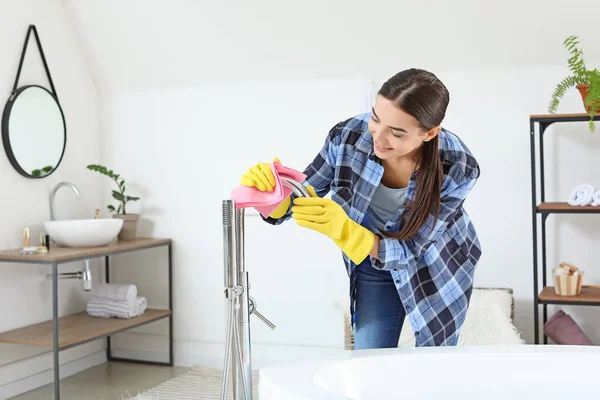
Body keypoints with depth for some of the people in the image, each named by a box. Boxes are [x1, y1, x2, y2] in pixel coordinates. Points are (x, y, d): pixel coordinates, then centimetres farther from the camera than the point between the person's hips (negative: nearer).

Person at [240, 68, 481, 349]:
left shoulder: (457, 168, -32)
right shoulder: (347, 137, -27)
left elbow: (406, 251, -30)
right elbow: (297, 202, -14)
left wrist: (343, 230, -46)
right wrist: (270, 192, -37)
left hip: (438, 269, -1)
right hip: (374, 268, 1)